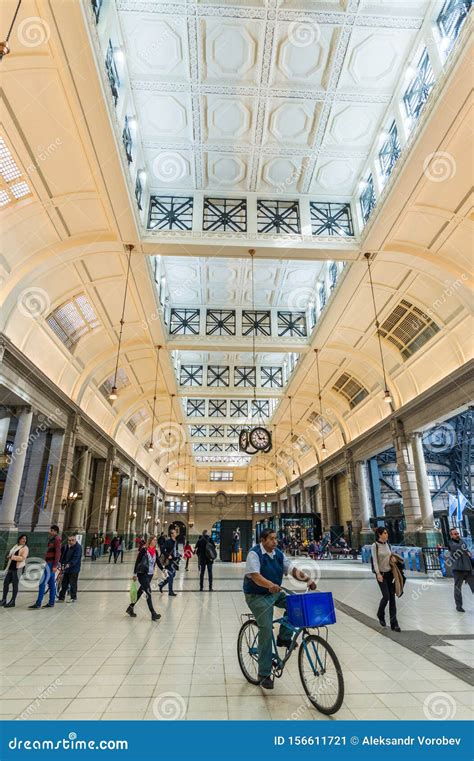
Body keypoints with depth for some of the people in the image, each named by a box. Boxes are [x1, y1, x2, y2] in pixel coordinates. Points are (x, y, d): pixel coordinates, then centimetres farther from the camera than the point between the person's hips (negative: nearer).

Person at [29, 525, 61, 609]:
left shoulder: (57, 540, -13)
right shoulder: (52, 539, 17)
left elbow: (58, 553, -20)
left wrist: (55, 565, -24)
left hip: (51, 564, -9)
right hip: (50, 564, 9)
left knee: (42, 584, -8)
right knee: (51, 584, 11)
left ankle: (38, 604, -5)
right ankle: (51, 602, 16)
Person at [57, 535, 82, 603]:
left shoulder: (78, 547, -15)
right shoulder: (65, 547, 7)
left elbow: (76, 558, -24)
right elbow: (62, 555, 17)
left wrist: (69, 564, -35)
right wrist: (62, 564, 4)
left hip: (74, 570, -7)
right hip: (65, 569, 7)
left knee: (73, 584, 3)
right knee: (64, 584, 14)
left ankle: (74, 598, 16)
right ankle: (61, 597, 24)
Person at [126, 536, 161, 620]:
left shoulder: (155, 551, 4)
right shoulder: (144, 550, -16)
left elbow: (158, 562, 11)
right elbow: (137, 561, -12)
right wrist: (135, 574, -9)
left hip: (150, 575, 7)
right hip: (142, 574, -7)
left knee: (141, 591, 16)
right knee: (148, 593, -9)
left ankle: (130, 608, 34)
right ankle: (153, 614, -4)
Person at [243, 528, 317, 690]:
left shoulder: (279, 554, 2)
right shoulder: (254, 554, -19)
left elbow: (292, 570, -4)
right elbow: (255, 575, -31)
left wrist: (308, 579, -21)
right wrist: (270, 585, -48)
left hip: (275, 593, 6)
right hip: (258, 596, -6)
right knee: (266, 630, -12)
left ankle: (284, 637, 4)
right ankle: (264, 674, 4)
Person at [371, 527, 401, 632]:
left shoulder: (388, 544, 6)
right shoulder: (375, 545, -11)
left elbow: (390, 558, 16)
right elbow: (375, 561, -13)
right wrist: (378, 574, -19)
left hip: (390, 573, 5)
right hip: (381, 574, -5)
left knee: (392, 597, 2)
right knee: (386, 596, -10)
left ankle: (394, 624, 7)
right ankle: (380, 615, 20)